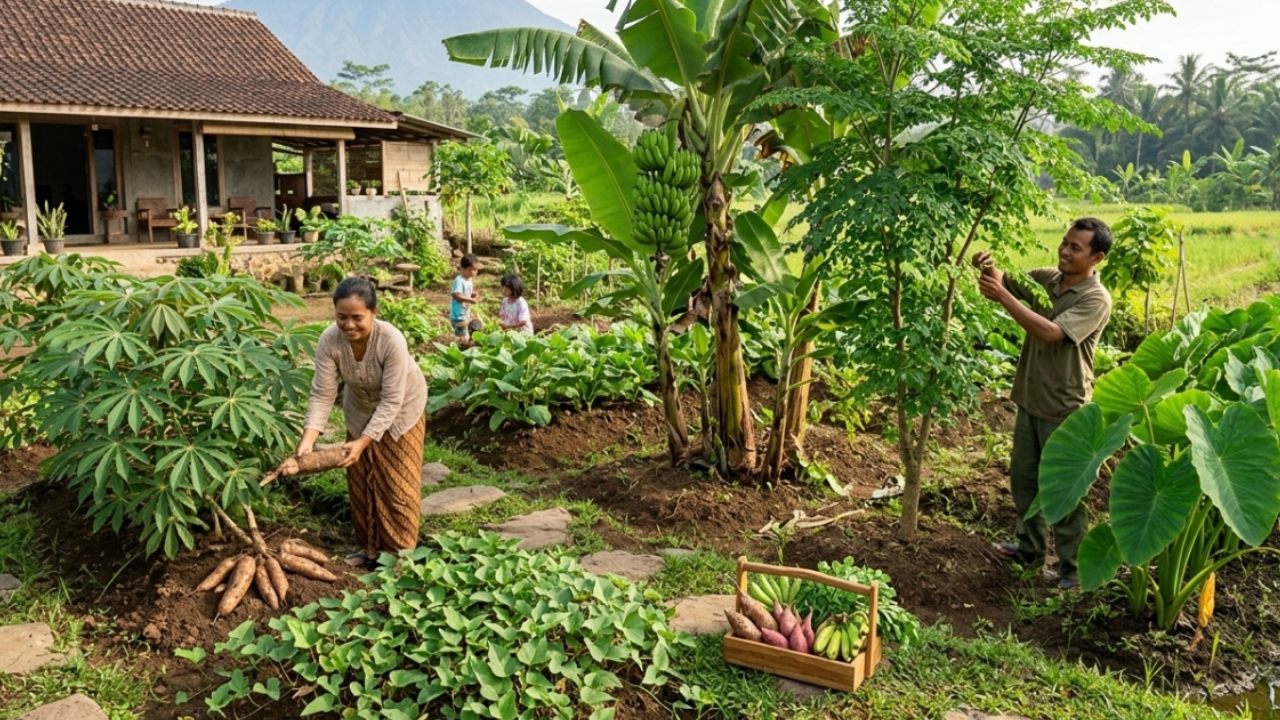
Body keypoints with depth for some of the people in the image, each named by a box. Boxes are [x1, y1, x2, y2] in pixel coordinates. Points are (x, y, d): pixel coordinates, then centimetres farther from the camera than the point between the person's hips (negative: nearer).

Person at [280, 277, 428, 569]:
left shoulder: (392, 341, -38)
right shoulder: (329, 340, -28)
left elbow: (391, 401, -32)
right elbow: (322, 395, -26)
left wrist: (363, 442, -37)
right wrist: (307, 442, -38)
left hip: (400, 409, -4)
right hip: (361, 409, 4)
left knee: (396, 483, 3)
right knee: (361, 482, 13)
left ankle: (399, 553, 18)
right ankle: (370, 546, 30)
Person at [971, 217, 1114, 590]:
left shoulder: (1097, 299, -19)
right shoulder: (1045, 278, 2)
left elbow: (1050, 332, -29)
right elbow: (1004, 281, 1)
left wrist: (1003, 297, -31)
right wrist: (989, 266, -23)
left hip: (1064, 409, -7)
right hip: (1030, 399, 7)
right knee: (1023, 476, 19)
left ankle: (1072, 566, 18)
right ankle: (1030, 547, 36)